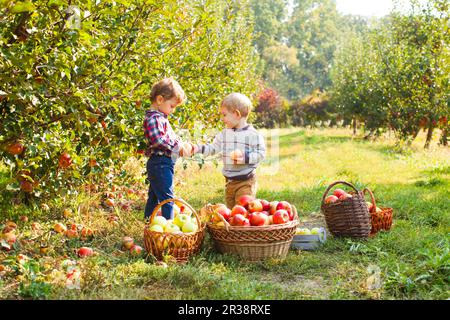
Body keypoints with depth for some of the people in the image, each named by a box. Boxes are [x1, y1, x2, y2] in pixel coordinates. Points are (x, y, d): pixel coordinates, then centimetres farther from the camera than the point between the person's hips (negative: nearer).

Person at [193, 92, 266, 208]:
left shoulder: (253, 134, -11)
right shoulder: (224, 134, 7)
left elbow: (261, 154, -10)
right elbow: (213, 148, 11)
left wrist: (244, 157, -21)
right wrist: (198, 148, 0)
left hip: (246, 181, -6)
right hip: (229, 181, 6)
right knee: (230, 209, 16)